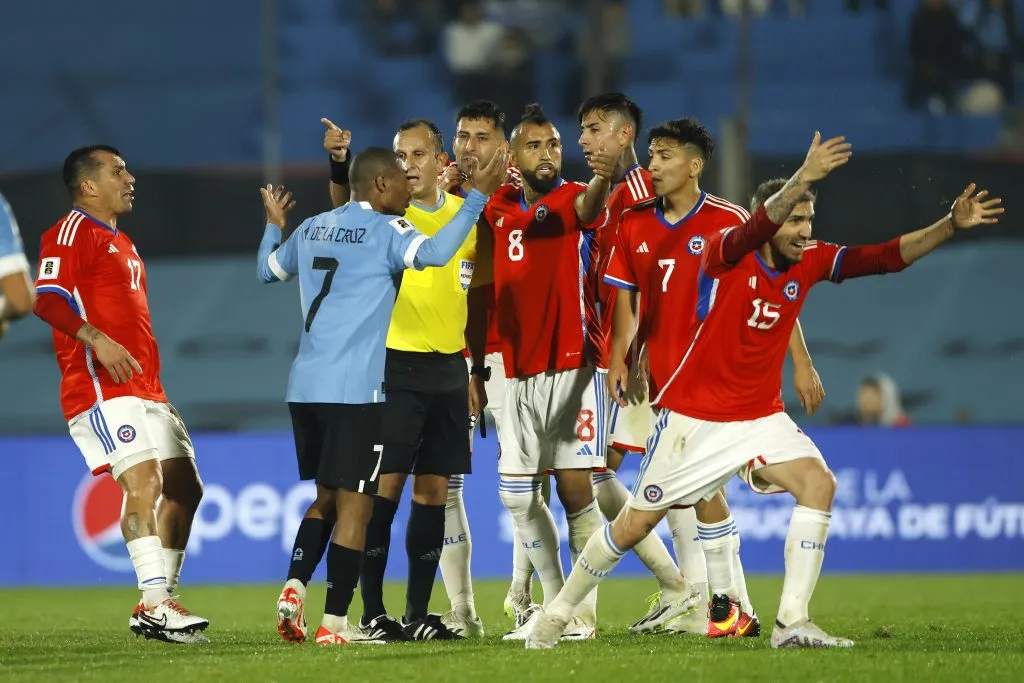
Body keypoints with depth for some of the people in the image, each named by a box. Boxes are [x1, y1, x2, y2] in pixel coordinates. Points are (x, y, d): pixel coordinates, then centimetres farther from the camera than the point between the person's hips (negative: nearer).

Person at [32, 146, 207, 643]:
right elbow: (47, 298, -17)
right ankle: (154, 605, -26)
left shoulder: (120, 243, 26)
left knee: (184, 487, 7)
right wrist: (96, 338, -30)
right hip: (103, 388, -10)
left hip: (146, 391, 10)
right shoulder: (72, 231, -4)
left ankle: (161, 603, 13)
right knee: (144, 480, -21)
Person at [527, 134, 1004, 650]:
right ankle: (558, 613, 23)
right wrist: (803, 179, -54)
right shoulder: (726, 253, -16)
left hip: (760, 417, 4)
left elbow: (887, 257, -5)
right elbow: (757, 227, -39)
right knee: (634, 525, 2)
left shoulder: (810, 263, -1)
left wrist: (951, 224, -17)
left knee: (818, 484, -21)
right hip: (693, 417, -4)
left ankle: (792, 623, -21)